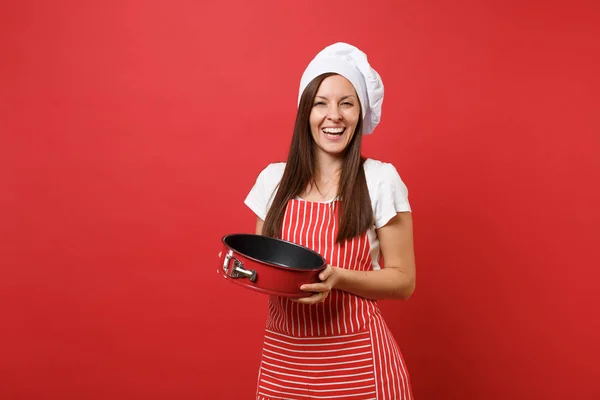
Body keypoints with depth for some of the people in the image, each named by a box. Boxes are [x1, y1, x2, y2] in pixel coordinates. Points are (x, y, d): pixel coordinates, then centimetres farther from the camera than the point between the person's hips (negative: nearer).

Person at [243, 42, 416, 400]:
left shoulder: (381, 179, -9)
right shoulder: (274, 178, 1)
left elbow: (403, 281, -7)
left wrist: (337, 278, -22)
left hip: (356, 359, -3)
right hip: (284, 356, 4)